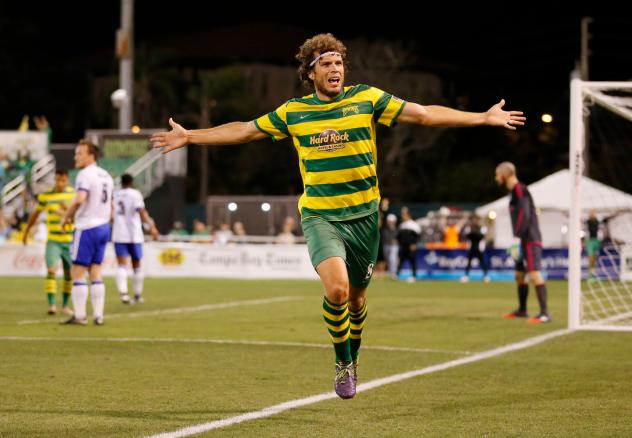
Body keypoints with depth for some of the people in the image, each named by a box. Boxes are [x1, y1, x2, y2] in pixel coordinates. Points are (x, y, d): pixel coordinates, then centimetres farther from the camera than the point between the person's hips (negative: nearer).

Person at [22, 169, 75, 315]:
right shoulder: (45, 196, -2)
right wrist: (26, 232, 16)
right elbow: (35, 213, 11)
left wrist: (69, 208, -24)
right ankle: (52, 305, -19)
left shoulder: (73, 194, -1)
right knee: (51, 271, -16)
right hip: (53, 241, -2)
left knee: (69, 274, 7)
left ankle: (65, 304, 22)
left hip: (70, 241, 2)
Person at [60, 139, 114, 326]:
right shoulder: (106, 176, 14)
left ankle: (79, 315, -5)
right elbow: (110, 206, 20)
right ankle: (98, 315, 7)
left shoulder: (85, 175, -12)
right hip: (103, 227, 8)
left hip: (86, 228, -8)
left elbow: (79, 199, -27)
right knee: (95, 272, 10)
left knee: (77, 272, -3)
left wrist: (66, 217, -15)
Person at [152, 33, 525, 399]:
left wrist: (484, 118, -4)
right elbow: (245, 131, 12)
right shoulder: (293, 112, 1)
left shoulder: (366, 99, -2)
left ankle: (352, 359, 39)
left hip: (363, 215, 1)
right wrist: (190, 137, 11)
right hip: (320, 216, -1)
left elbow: (424, 114, 0)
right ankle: (342, 363, 0)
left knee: (356, 297, 11)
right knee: (337, 288, -23)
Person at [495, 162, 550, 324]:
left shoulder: (519, 190, -10)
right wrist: (518, 238, 19)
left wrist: (517, 237, -22)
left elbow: (524, 215, -20)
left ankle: (544, 313, -23)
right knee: (519, 274, 17)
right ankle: (522, 310, 29)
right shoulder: (515, 191, 19)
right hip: (525, 241, 11)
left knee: (534, 274, -17)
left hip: (530, 240, -11)